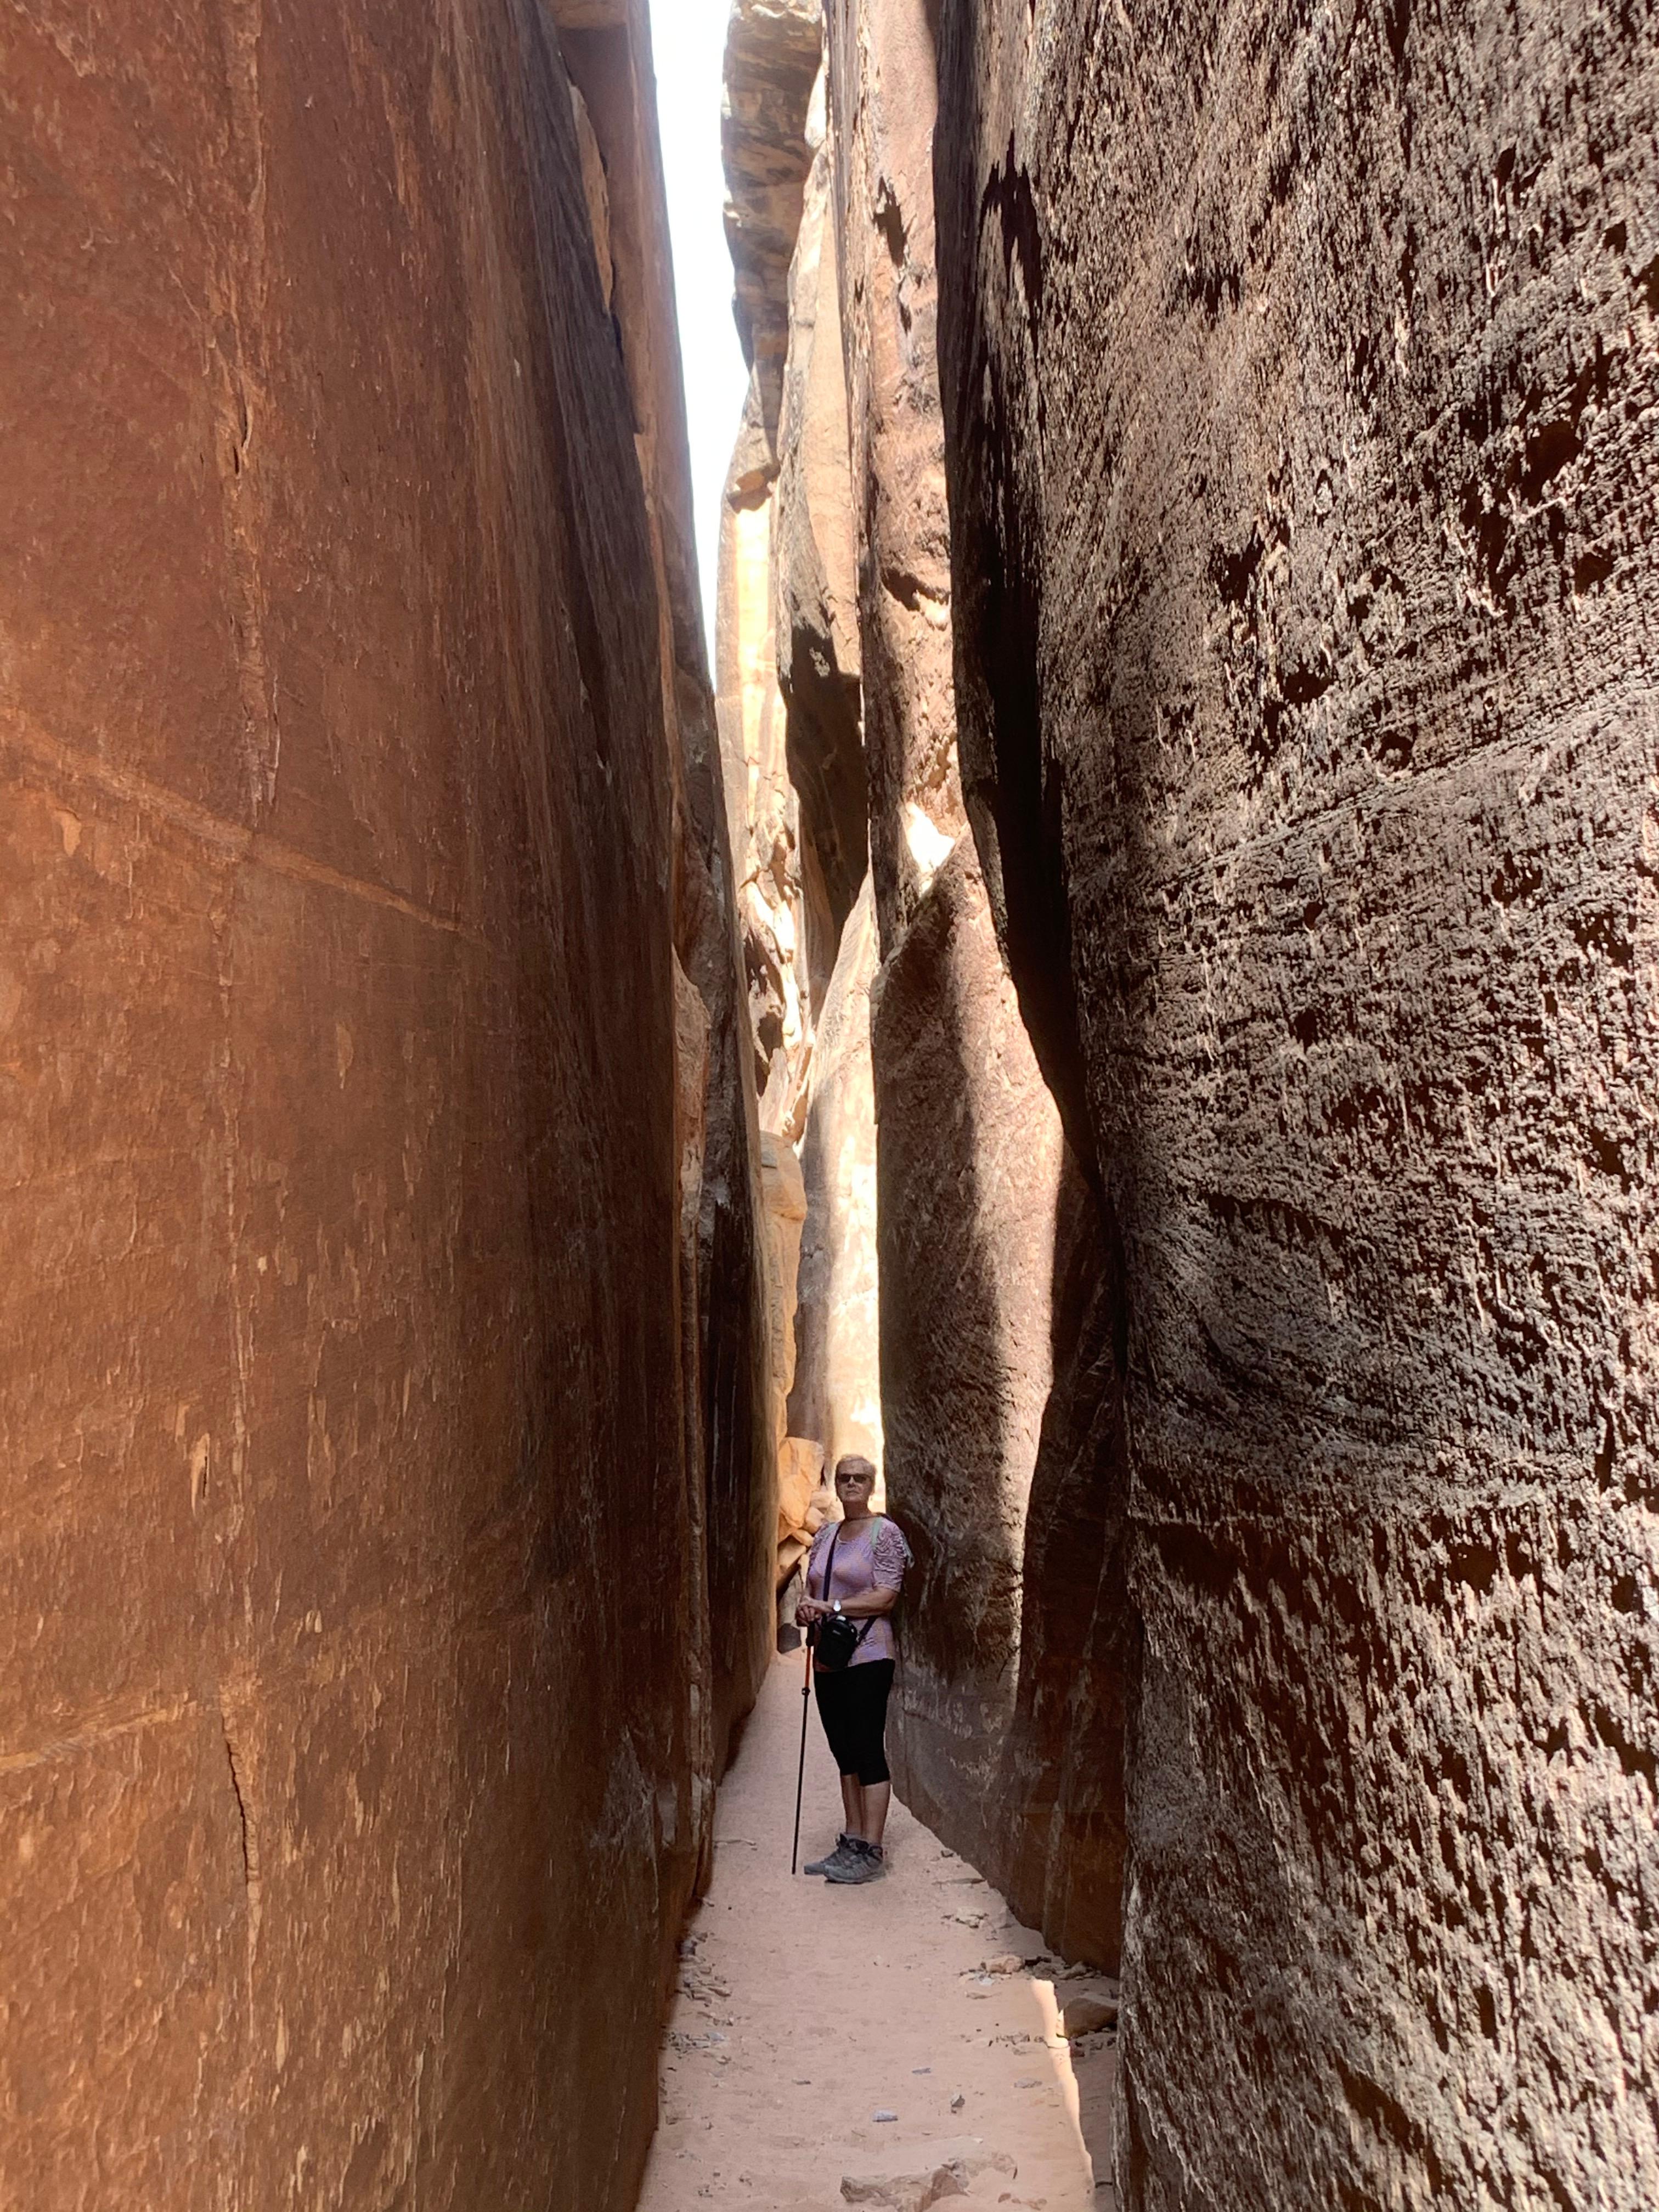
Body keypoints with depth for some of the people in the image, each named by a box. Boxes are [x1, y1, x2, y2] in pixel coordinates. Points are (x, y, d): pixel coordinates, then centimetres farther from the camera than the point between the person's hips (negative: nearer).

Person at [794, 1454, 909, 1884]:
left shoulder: (885, 1533, -6)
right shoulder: (824, 1535, 15)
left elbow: (886, 1597, -14)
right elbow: (812, 1590, 20)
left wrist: (831, 1606, -17)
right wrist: (806, 1611, -3)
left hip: (867, 1658, -7)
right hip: (828, 1659, 7)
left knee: (868, 1752, -7)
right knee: (845, 1754, 11)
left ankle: (871, 1852, -4)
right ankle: (851, 1843, 17)